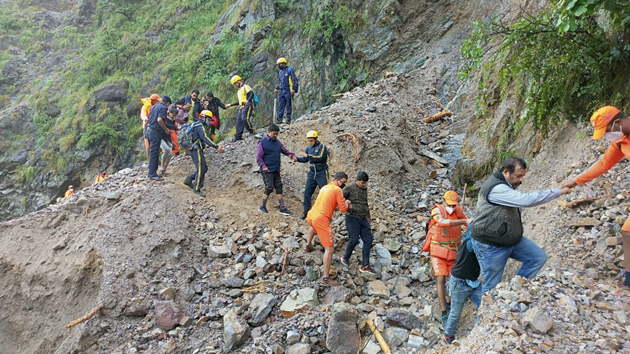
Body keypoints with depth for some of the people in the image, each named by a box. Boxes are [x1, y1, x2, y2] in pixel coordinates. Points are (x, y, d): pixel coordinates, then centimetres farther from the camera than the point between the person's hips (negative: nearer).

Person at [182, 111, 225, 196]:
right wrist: (216, 147, -34)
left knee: (204, 168, 12)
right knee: (201, 170, -5)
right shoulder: (200, 127, -16)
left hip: (193, 150, 10)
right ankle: (196, 189, 1)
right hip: (197, 150, -10)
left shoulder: (195, 125, 17)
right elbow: (205, 139, -28)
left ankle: (189, 179, 13)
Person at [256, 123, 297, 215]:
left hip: (276, 170, 7)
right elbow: (258, 157, -9)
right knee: (269, 188, -8)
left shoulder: (277, 142, 13)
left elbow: (285, 151, 15)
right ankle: (262, 207, 8)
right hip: (267, 170, -7)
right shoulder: (262, 142, -6)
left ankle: (282, 208, 8)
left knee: (279, 187, 5)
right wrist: (263, 166, -21)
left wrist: (292, 155, -4)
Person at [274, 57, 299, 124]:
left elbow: (295, 80, -7)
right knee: (281, 105, 2)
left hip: (288, 91, -7)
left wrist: (294, 89, -15)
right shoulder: (280, 72, 20)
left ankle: (288, 119, -2)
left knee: (289, 105, -3)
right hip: (282, 91, 7)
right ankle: (279, 119, 1)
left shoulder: (290, 70, -2)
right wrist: (277, 89, 14)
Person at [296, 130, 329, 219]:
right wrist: (297, 158, 0)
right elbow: (306, 159, 20)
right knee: (307, 192, 2)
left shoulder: (322, 147, -11)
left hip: (321, 173, -6)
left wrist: (307, 155, -25)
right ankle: (306, 210, 11)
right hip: (312, 173, 6)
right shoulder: (309, 148, 8)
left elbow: (321, 158, -26)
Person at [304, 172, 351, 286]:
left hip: (310, 216, 9)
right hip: (321, 220, -9)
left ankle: (308, 246, 61)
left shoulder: (325, 187, 19)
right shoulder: (337, 190, -5)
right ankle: (326, 279, -11)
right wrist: (346, 203, 15)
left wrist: (342, 203, 25)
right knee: (329, 249, -7)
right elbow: (343, 209, -5)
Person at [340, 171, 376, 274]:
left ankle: (365, 266, 1)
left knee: (368, 239, -2)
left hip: (363, 218, 7)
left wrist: (368, 216, 33)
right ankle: (345, 258, 15)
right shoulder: (349, 188, -6)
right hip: (352, 217, -7)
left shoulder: (364, 189, 14)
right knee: (354, 240, -13)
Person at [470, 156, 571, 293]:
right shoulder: (496, 188, -28)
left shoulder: (506, 186, 9)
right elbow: (526, 200, -34)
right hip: (490, 245, -10)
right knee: (492, 287, 1)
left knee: (539, 257, 6)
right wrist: (558, 192, -25)